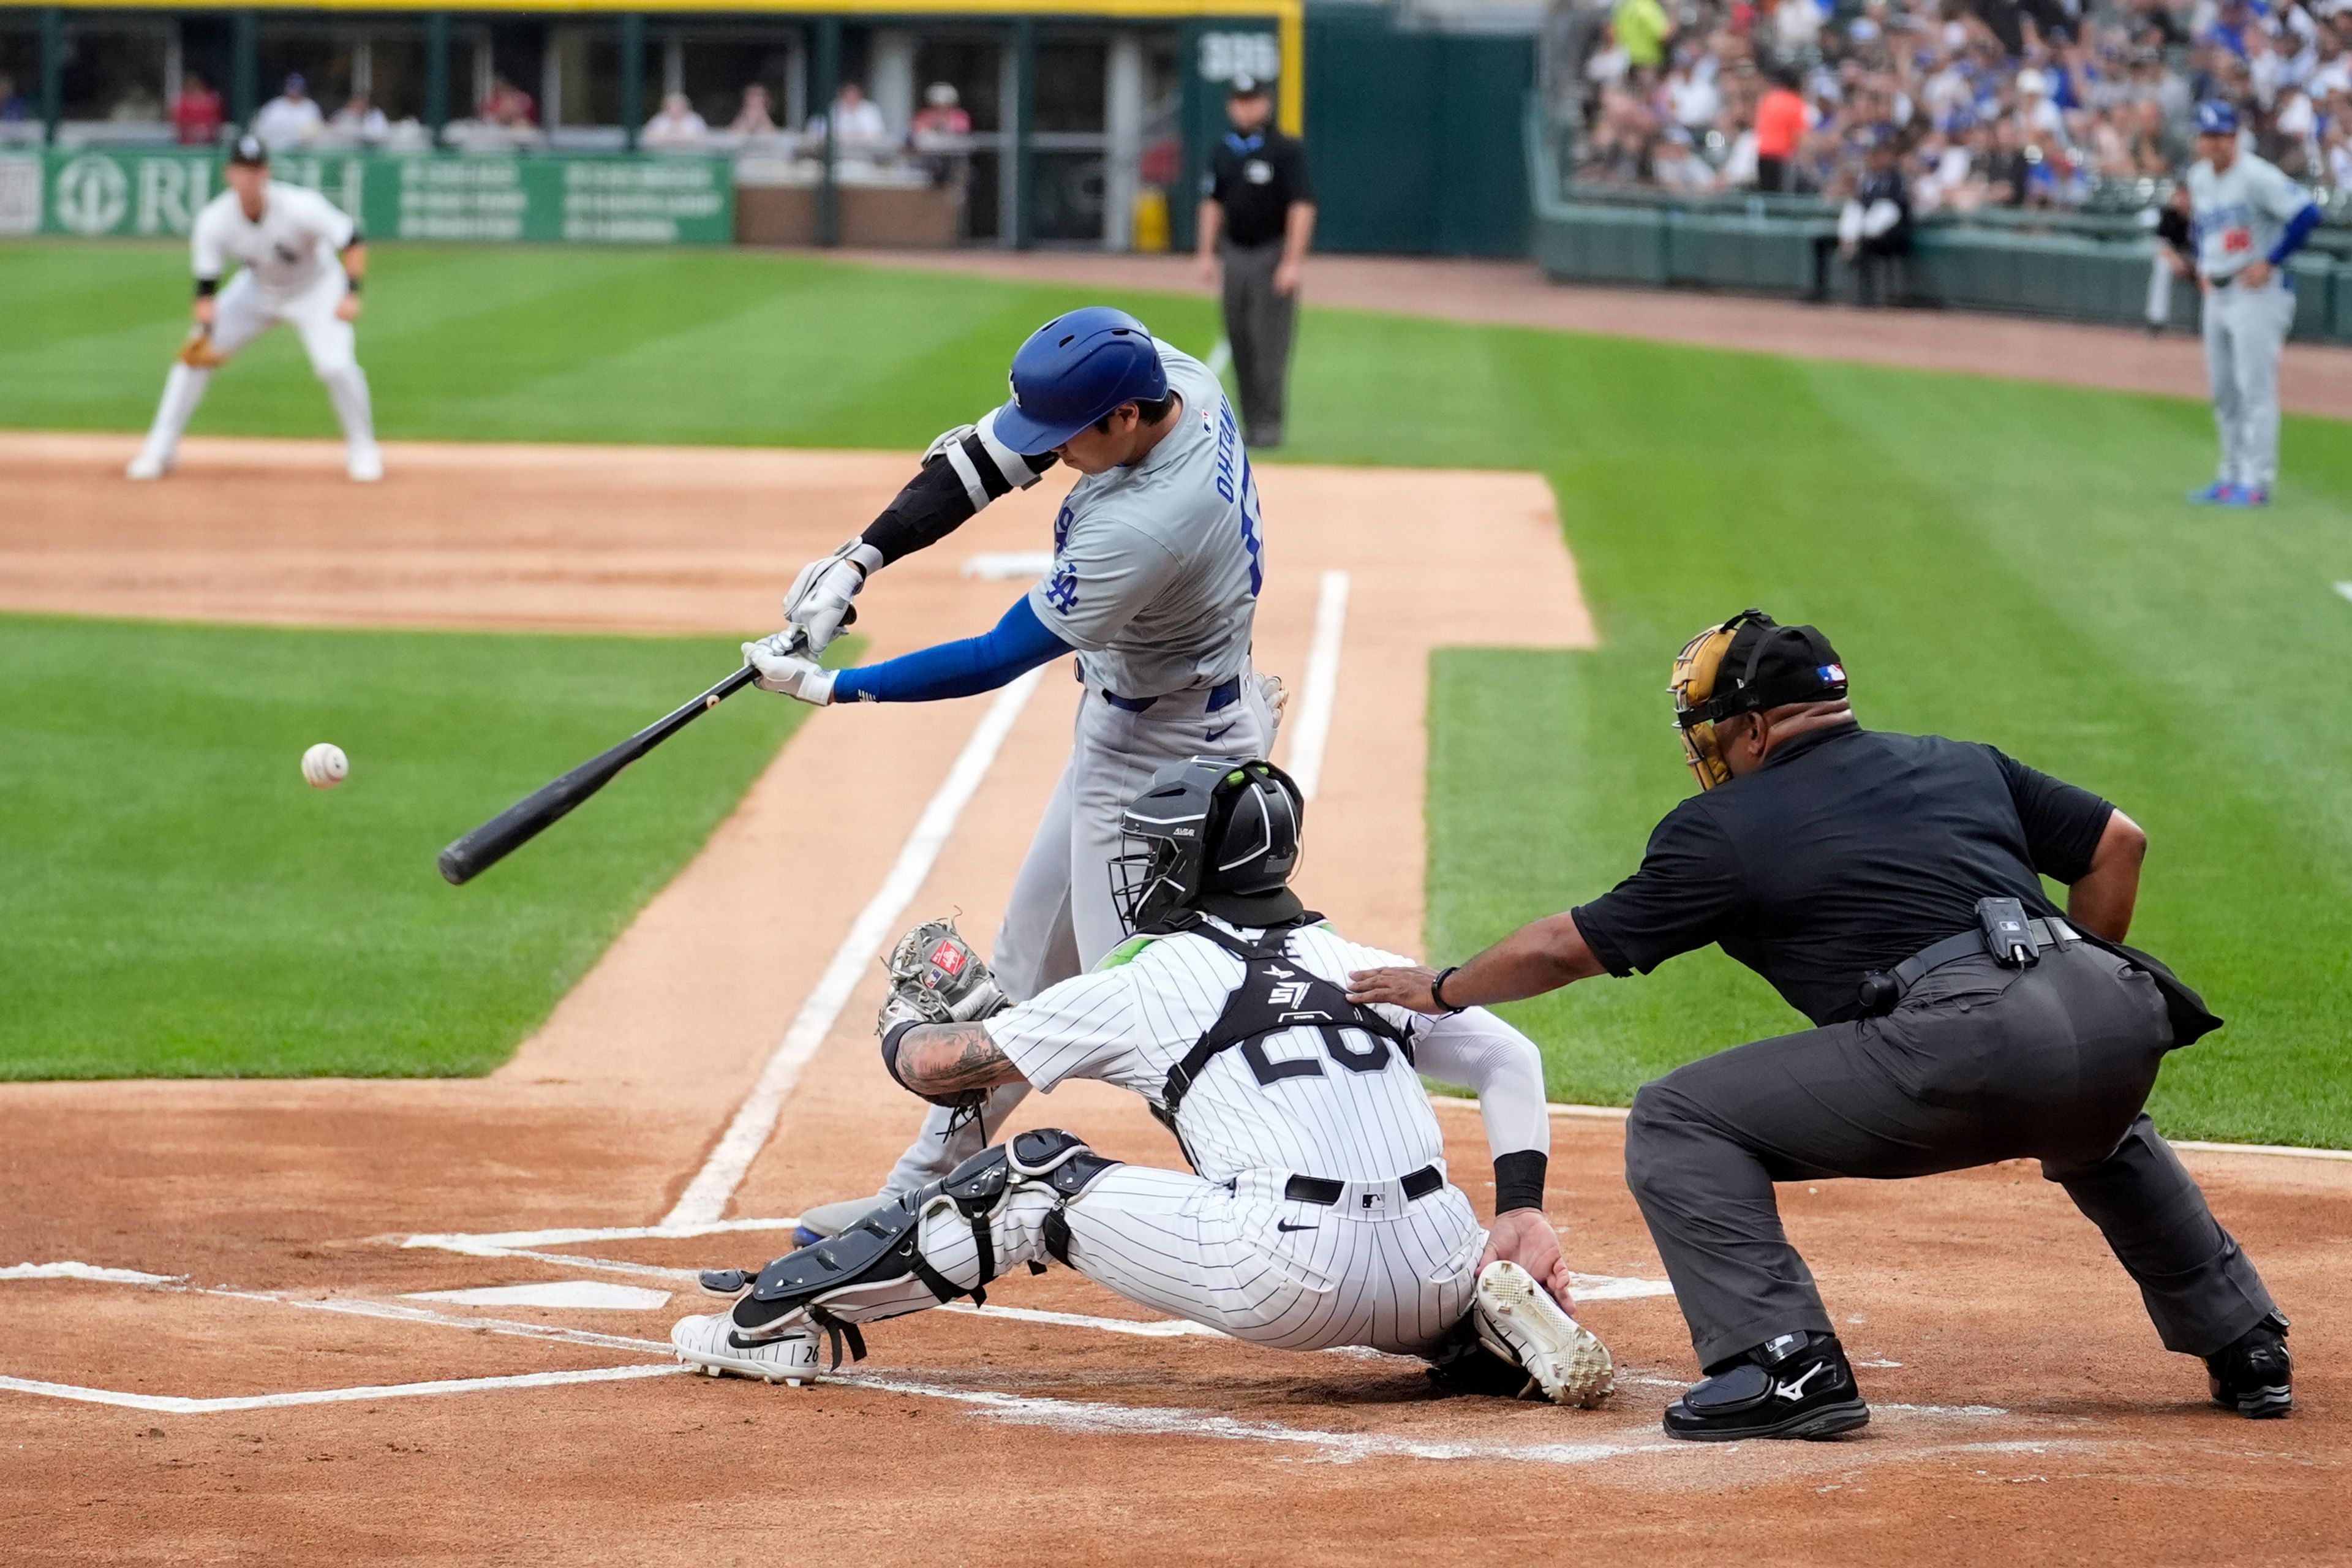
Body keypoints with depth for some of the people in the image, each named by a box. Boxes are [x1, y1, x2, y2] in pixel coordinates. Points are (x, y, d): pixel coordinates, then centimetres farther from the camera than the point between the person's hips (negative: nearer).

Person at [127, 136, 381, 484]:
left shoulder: (300, 207, -33)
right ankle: (160, 448, 9)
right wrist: (208, 331, -34)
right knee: (196, 353, -4)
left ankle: (362, 447, 2)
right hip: (258, 290, 3)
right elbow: (206, 286, -19)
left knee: (336, 364, -23)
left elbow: (353, 242, -23)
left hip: (315, 289, -3)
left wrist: (351, 295, -32)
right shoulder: (213, 222, -25)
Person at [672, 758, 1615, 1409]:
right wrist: (1523, 1216, 10)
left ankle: (780, 1316, 15)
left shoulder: (1142, 985, 11)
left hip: (1283, 1281, -4)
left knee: (1032, 1179, 13)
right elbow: (1510, 1060, 15)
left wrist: (905, 1017, 42)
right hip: (1428, 1284, 4)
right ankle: (1507, 1320, 6)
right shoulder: (1362, 965, 23)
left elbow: (936, 1068, 19)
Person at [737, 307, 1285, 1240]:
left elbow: (1000, 658, -26)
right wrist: (861, 559, -10)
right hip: (1122, 726, 10)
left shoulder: (1146, 526, -36)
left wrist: (832, 688, -20)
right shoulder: (1166, 375, -12)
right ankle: (923, 1190, 31)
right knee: (1030, 965, 19)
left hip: (1168, 755, -10)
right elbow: (997, 453, -2)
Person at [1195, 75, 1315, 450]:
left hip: (1273, 254, -6)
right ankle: (1250, 423, 13)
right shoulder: (1222, 152, 10)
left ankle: (1269, 425, -7)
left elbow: (1302, 207, -13)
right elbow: (1212, 203, 16)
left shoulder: (1286, 151, -9)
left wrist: (1292, 262, -19)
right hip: (1235, 254, 6)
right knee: (1240, 343, 7)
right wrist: (1207, 254, 9)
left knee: (1270, 342, -9)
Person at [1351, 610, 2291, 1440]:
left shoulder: (1727, 827, 14)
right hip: (2115, 1021, 6)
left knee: (1677, 1124, 5)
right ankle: (2245, 1347, 37)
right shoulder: (1958, 765, 28)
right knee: (2097, 1133, 43)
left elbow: (1568, 947, 22)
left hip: (1962, 1046, -6)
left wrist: (1442, 989, 38)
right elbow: (2118, 843, 25)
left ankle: (1787, 1367, -6)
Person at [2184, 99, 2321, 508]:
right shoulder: (2199, 177, 11)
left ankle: (2256, 482, -11)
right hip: (2218, 293, 9)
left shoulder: (2255, 176, -16)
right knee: (2224, 393, 12)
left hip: (2256, 292, -9)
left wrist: (2270, 262, -19)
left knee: (2255, 389, -11)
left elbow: (2307, 214, -23)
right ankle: (2233, 477, 20)